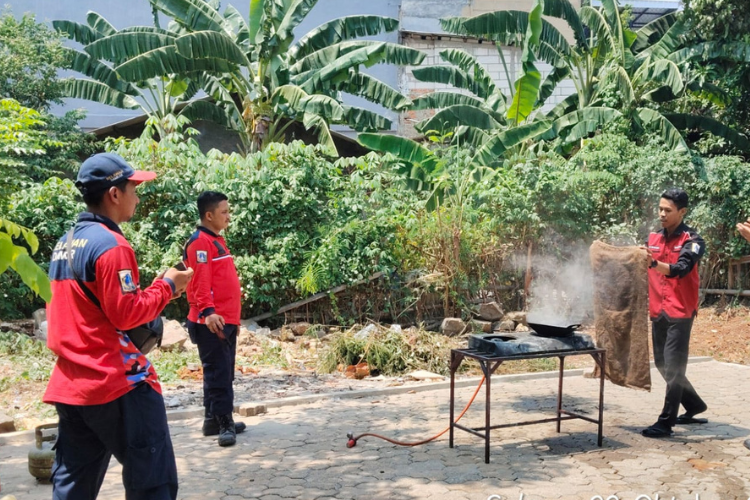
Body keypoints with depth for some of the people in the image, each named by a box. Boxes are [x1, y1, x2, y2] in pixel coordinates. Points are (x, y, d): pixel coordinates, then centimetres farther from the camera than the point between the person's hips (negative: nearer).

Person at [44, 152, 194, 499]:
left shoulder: (64, 245, 13)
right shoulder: (111, 245, -14)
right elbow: (127, 314, -17)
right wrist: (167, 286, -4)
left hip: (69, 387, 9)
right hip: (117, 384, -9)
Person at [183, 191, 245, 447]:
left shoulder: (217, 241, 19)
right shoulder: (200, 242, -11)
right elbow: (200, 281, -22)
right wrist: (208, 312, -31)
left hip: (227, 320, 10)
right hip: (211, 322, -10)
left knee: (224, 373, 14)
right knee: (218, 373, -8)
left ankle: (214, 420, 21)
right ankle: (224, 422, -5)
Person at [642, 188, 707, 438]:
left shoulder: (692, 240, -8)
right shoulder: (653, 238, 10)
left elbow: (680, 269, -26)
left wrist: (654, 263, -42)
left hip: (680, 312, -7)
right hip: (657, 311, 7)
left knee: (673, 367, -7)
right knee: (662, 364, 14)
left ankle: (666, 422, -2)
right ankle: (694, 405, 33)